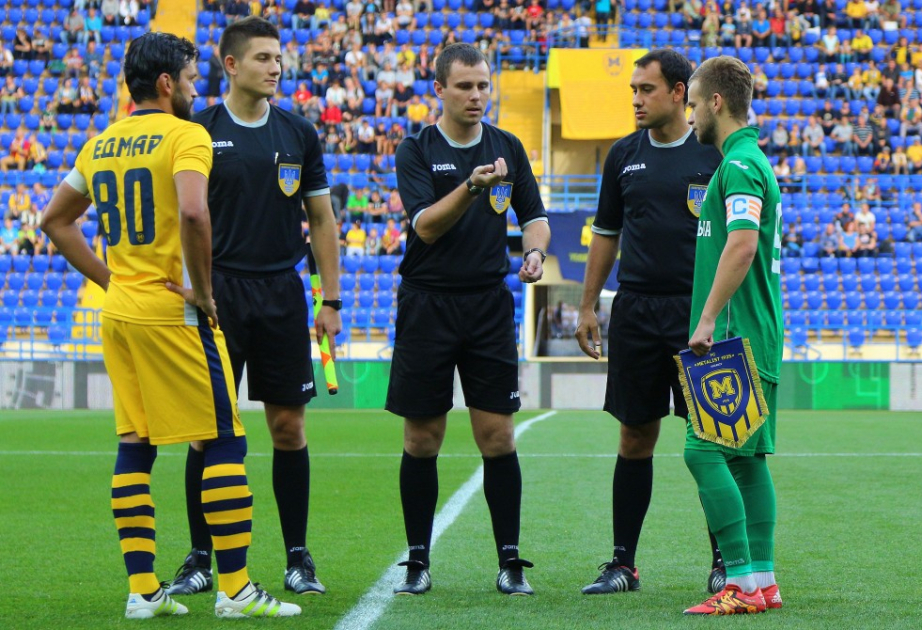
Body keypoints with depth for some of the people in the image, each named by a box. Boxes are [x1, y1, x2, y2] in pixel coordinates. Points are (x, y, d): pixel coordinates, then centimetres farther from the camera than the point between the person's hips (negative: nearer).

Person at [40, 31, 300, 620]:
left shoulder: (100, 145, 12)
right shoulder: (185, 135, -10)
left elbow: (56, 222, 21)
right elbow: (193, 212, -27)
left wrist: (108, 279, 17)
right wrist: (202, 290, -16)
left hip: (118, 310, 7)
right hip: (172, 312, -7)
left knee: (135, 445, 10)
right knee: (225, 440, -2)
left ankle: (142, 588, 8)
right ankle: (235, 587, -4)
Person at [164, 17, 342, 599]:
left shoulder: (299, 134, 7)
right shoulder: (200, 132, -1)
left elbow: (322, 220, 12)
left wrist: (331, 300, 6)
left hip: (281, 294, 2)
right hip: (217, 290, -2)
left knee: (289, 425, 3)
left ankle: (298, 558, 10)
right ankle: (201, 559, 7)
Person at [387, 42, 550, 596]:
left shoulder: (508, 147, 7)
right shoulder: (417, 151, -3)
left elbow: (534, 214, 14)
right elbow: (425, 225, -15)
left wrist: (535, 250, -8)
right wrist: (472, 185, -29)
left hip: (489, 302, 2)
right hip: (428, 305, -2)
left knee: (497, 436, -2)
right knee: (422, 440, 3)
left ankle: (511, 562, 4)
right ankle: (418, 563, 11)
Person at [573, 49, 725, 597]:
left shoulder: (715, 156, -1)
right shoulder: (625, 156, 9)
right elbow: (606, 234, 16)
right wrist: (588, 306, 12)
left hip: (698, 310, -3)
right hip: (635, 310, 3)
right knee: (636, 437, 6)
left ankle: (724, 560, 7)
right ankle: (623, 564, 11)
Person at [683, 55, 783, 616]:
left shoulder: (739, 165, -13)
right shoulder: (753, 160, 19)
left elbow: (742, 243, -27)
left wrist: (708, 320, -25)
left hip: (734, 338, -10)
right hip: (755, 338, 10)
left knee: (705, 451, -11)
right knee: (747, 457, 10)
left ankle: (743, 583, -14)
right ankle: (763, 580, 10)